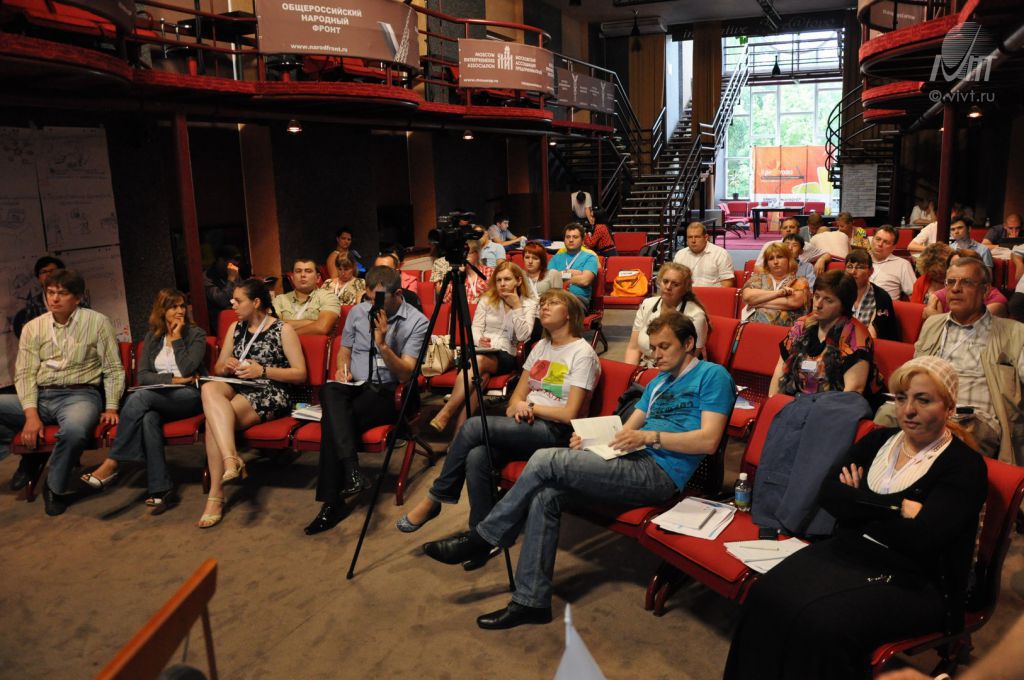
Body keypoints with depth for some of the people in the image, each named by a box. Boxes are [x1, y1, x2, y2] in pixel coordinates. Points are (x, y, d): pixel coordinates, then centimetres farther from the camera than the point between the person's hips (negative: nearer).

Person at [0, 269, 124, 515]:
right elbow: (25, 374, 4)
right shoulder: (33, 327, 11)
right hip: (40, 396, 4)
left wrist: (111, 407, -9)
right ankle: (30, 455, 4)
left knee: (74, 429, -37)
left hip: (80, 395, -4)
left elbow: (113, 370, 3)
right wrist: (31, 414, -11)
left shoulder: (97, 322, 3)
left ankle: (55, 488, -9)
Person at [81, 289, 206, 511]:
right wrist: (172, 379, -9)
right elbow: (143, 376, 6)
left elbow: (187, 370, -10)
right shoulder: (152, 337, 17)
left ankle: (111, 464, -27)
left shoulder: (196, 334, 5)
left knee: (139, 397, -31)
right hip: (160, 398, 4)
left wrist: (176, 338, -5)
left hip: (190, 396, -4)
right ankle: (160, 488, -37)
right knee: (149, 418, -34)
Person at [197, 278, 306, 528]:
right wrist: (226, 367, -3)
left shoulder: (283, 330, 1)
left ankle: (216, 495, -26)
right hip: (237, 388, 5)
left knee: (214, 419, -30)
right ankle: (231, 459, -44)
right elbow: (218, 368, 22)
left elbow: (300, 374, -4)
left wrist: (263, 371, -15)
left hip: (270, 395, -5)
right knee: (209, 388, -32)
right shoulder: (235, 328, 19)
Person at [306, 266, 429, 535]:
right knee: (330, 390, -33)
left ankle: (332, 503, -26)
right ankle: (352, 471, -42)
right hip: (354, 387, 5)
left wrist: (382, 343, -22)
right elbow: (345, 350, 24)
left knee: (333, 419, -31)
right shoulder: (358, 312, 12)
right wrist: (343, 368, 1)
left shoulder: (417, 322, -4)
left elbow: (405, 373, -10)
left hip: (388, 392, -4)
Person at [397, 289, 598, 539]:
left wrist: (530, 406, -6)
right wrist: (517, 408, -8)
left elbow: (570, 414, -12)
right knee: (476, 456, -26)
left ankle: (433, 500, -8)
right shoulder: (541, 346, 18)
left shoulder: (582, 353, -6)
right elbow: (517, 397, 15)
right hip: (527, 425, 6)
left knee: (474, 426, -24)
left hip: (557, 432, -6)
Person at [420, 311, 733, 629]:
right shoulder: (659, 381, 27)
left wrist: (649, 436, -17)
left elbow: (708, 440, -11)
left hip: (659, 473, -8)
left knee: (546, 460, -20)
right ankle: (531, 601, -8)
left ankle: (481, 539, -4)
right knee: (545, 495, -16)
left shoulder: (712, 375, 2)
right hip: (631, 462, 8)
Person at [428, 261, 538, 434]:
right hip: (480, 350, 2)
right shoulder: (487, 299, 14)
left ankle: (445, 414, -38)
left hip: (506, 355, -2)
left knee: (478, 360, -36)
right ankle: (459, 431, -37)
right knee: (480, 375, -35)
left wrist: (516, 307, -8)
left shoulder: (529, 303, 8)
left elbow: (523, 336, -4)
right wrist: (479, 340, -15)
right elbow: (475, 328, 7)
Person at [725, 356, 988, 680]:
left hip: (913, 582, -5)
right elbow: (828, 493, 0)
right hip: (849, 551, 5)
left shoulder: (965, 466, -5)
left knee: (822, 622, -31)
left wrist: (860, 505, -6)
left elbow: (920, 537, -19)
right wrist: (896, 506, -11)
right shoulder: (880, 440, 12)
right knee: (766, 595, -22)